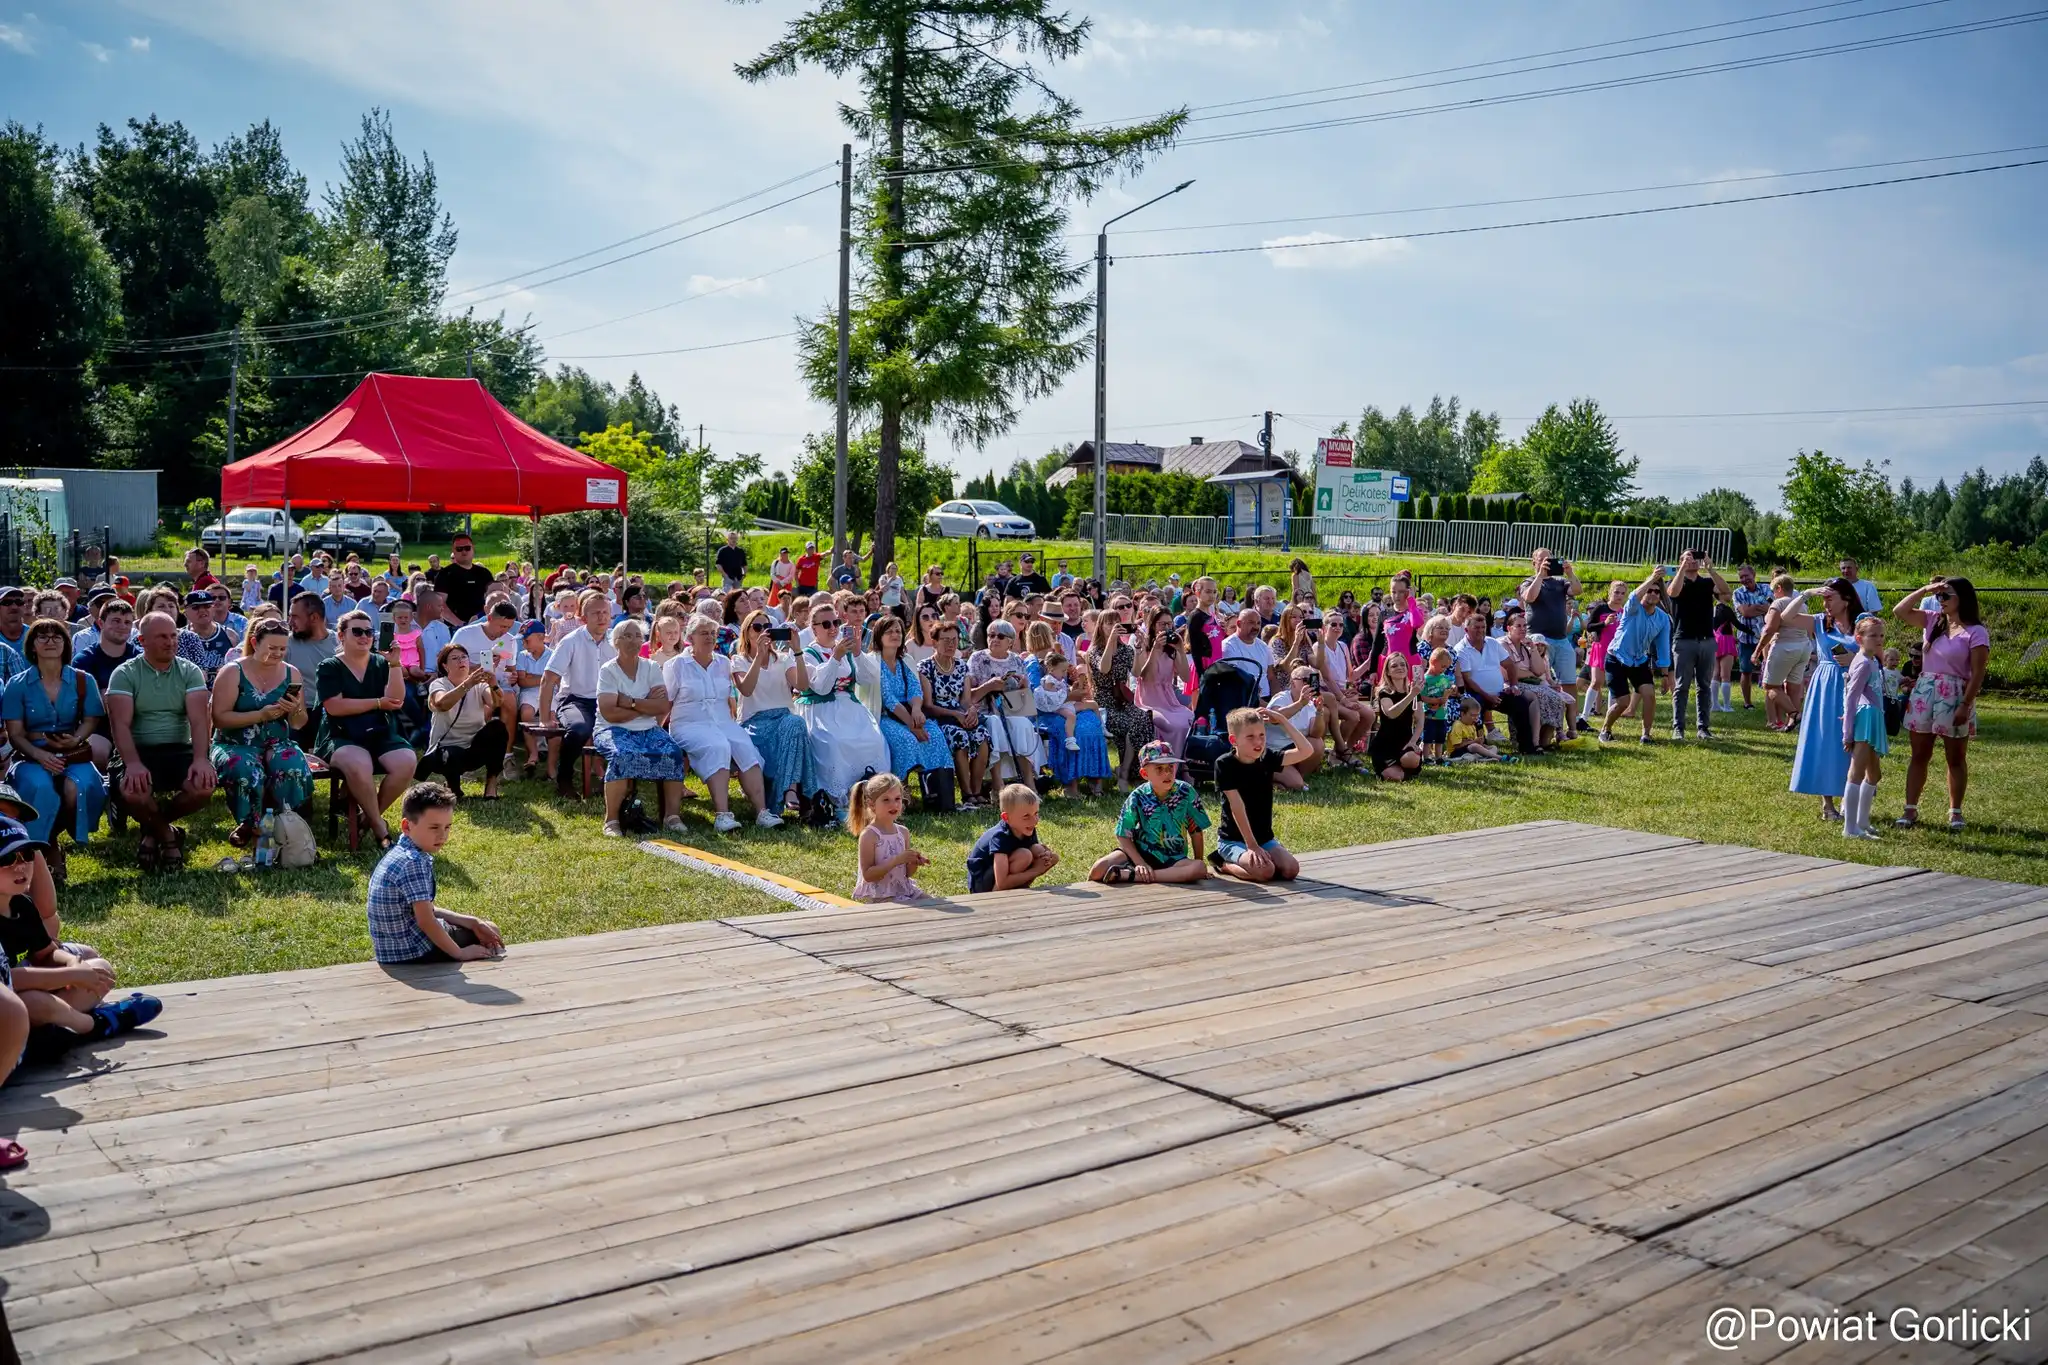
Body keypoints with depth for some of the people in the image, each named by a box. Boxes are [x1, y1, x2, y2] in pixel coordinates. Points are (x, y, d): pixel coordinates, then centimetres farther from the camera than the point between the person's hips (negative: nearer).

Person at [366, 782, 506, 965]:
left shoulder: (402, 853, 5)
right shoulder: (413, 862, -26)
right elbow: (426, 921, -27)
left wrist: (473, 923, 7)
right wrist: (460, 953, -17)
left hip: (399, 942, 9)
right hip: (410, 953, -9)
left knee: (488, 931, 25)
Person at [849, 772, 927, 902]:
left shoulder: (903, 832, 7)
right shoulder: (868, 835, -13)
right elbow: (868, 875, -18)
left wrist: (914, 863, -8)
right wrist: (896, 860, -25)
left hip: (904, 889, 7)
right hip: (879, 897, -7)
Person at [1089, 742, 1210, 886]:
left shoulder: (1186, 792, -7)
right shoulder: (1138, 798, -9)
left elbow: (1196, 830, 2)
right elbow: (1123, 836, -7)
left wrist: (1198, 862, 1)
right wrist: (1140, 863, -20)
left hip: (1174, 859, 3)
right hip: (1141, 853, -3)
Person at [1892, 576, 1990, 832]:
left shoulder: (1976, 632, -10)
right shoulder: (1932, 621, 5)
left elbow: (1977, 673, -13)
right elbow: (1899, 612, 2)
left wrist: (1966, 706, -17)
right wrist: (1924, 590, -4)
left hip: (1954, 697, -5)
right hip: (1923, 693, 5)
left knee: (1956, 759, 8)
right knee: (1918, 756, 7)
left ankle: (1955, 811, 18)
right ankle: (1911, 808, 12)